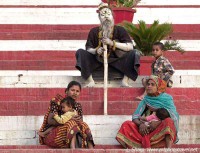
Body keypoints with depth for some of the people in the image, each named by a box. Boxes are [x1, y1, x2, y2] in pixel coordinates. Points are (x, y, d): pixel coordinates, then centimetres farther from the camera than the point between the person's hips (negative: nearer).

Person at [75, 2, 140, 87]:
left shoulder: (119, 30, -1)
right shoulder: (94, 31, 3)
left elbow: (130, 47, -12)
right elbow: (88, 49, 1)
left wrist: (112, 43, -22)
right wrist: (96, 51, -23)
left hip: (116, 60, -1)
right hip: (98, 60, 1)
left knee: (133, 54, -23)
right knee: (80, 52, -20)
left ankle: (125, 81, -23)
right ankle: (90, 81, -24)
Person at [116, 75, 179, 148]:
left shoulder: (166, 99, 5)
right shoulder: (145, 100, 14)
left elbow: (173, 117, -8)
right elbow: (135, 117, 6)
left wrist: (158, 122, -25)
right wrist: (140, 124, -18)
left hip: (163, 130, -3)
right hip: (147, 130, 3)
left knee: (168, 121, -33)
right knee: (126, 125, -17)